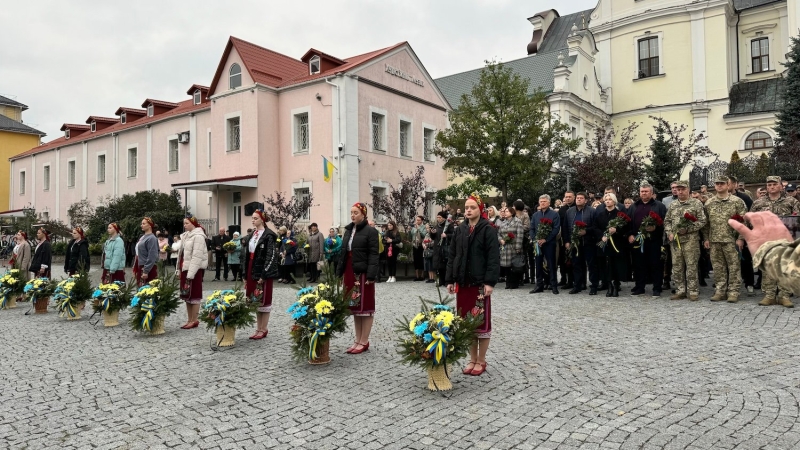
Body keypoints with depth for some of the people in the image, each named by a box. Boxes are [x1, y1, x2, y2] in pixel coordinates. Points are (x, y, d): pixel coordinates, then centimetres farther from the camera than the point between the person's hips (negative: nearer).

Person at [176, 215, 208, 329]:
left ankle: (194, 320, 3)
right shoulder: (186, 236, 16)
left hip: (195, 270, -9)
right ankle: (189, 320, 18)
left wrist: (190, 274, -21)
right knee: (187, 295, 11)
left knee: (194, 295, -3)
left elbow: (197, 257, -19)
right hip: (185, 269, 9)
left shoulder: (198, 236, -13)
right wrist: (179, 270, 13)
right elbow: (182, 254, 19)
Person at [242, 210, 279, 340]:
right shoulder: (251, 235, 13)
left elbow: (271, 256, -16)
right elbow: (247, 256, 15)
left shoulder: (269, 235, -10)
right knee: (255, 301, 11)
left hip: (263, 272, -8)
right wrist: (245, 275, 11)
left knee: (264, 301, 0)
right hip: (252, 272, 8)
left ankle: (263, 329, 8)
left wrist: (264, 275, -19)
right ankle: (259, 328, 20)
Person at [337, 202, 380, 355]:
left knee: (365, 306, 1)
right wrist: (339, 273, 11)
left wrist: (371, 275, -20)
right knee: (354, 307, 11)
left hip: (363, 273, -7)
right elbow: (343, 253, 15)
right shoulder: (348, 231, 13)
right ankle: (358, 340, 20)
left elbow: (373, 255, -13)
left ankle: (364, 342, 8)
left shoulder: (370, 231, -8)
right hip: (350, 272, 7)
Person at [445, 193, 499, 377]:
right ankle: (472, 359, 22)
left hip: (480, 282, -5)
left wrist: (490, 282, -18)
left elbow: (493, 258, -12)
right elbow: (451, 256, 12)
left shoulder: (488, 230, -7)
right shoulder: (459, 230, 10)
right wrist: (450, 279, 7)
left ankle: (481, 361, 16)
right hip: (463, 282, 5)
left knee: (481, 321, 4)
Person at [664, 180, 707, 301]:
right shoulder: (672, 205, 14)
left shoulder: (696, 203, 0)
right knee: (677, 267, 7)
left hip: (691, 240, -4)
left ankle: (693, 291, 5)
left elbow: (702, 221, -4)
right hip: (675, 240, 4)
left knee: (691, 266, -3)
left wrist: (687, 229, -14)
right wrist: (669, 233, 1)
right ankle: (680, 291, 15)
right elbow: (667, 221, 17)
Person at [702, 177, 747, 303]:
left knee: (734, 266, 0)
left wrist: (740, 238, -10)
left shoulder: (737, 201, -1)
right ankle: (720, 291, 15)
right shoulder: (709, 203, 11)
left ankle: (733, 291, 6)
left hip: (731, 240, -4)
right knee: (718, 266, 8)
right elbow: (706, 222, 14)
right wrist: (706, 238, 7)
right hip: (714, 241, 4)